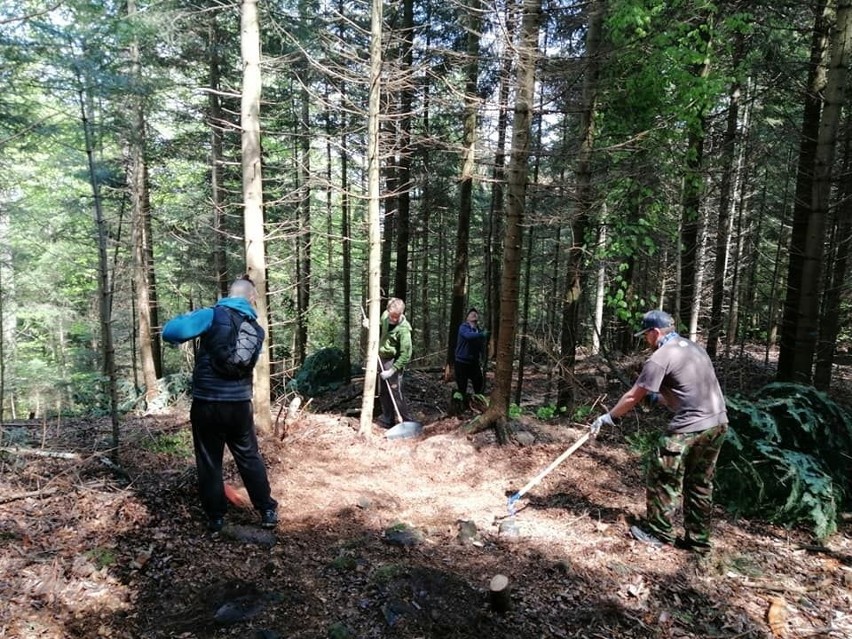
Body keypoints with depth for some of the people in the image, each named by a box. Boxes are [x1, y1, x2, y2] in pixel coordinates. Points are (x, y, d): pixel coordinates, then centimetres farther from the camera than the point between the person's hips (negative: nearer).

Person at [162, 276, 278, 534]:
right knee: (249, 458, 18)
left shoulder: (213, 315, -9)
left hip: (206, 404, -3)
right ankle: (268, 511, 25)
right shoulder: (257, 329, 6)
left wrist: (191, 317, 3)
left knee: (209, 462, 13)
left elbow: (170, 332, -17)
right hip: (239, 405, 3)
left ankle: (216, 518, 23)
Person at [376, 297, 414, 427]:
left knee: (396, 393, -9)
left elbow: (405, 354, -24)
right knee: (383, 392, 15)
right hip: (382, 359, 8)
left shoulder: (403, 329, -25)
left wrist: (392, 370, -26)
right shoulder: (385, 316, -3)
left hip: (394, 361, -8)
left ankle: (407, 423, 0)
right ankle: (388, 420, 28)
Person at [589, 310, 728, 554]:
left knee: (664, 478, 6)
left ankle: (658, 532, 17)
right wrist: (659, 396, 31)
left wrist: (608, 417, 3)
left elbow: (633, 397, -8)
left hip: (690, 427, -9)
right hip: (718, 423, 9)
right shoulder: (694, 347, 14)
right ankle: (698, 539, 25)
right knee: (700, 483, 17)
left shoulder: (660, 357, -11)